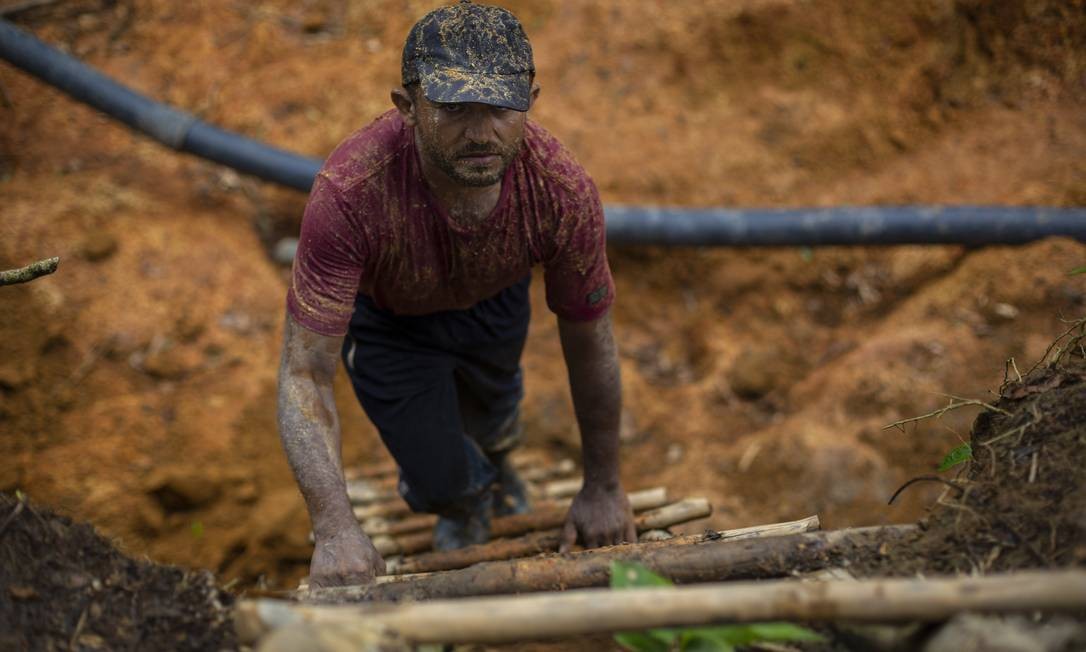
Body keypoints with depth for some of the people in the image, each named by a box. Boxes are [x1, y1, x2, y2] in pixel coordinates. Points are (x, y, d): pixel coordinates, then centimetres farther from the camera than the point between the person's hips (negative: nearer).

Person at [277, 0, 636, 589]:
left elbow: (589, 342, -20)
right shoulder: (349, 193, -46)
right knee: (443, 482, -2)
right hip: (387, 315, -2)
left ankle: (495, 458, 70)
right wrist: (334, 529, -52)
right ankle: (466, 500, 40)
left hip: (495, 298, 3)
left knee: (492, 417, 28)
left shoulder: (563, 191, -37)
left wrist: (603, 486, -9)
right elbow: (304, 375, -40)